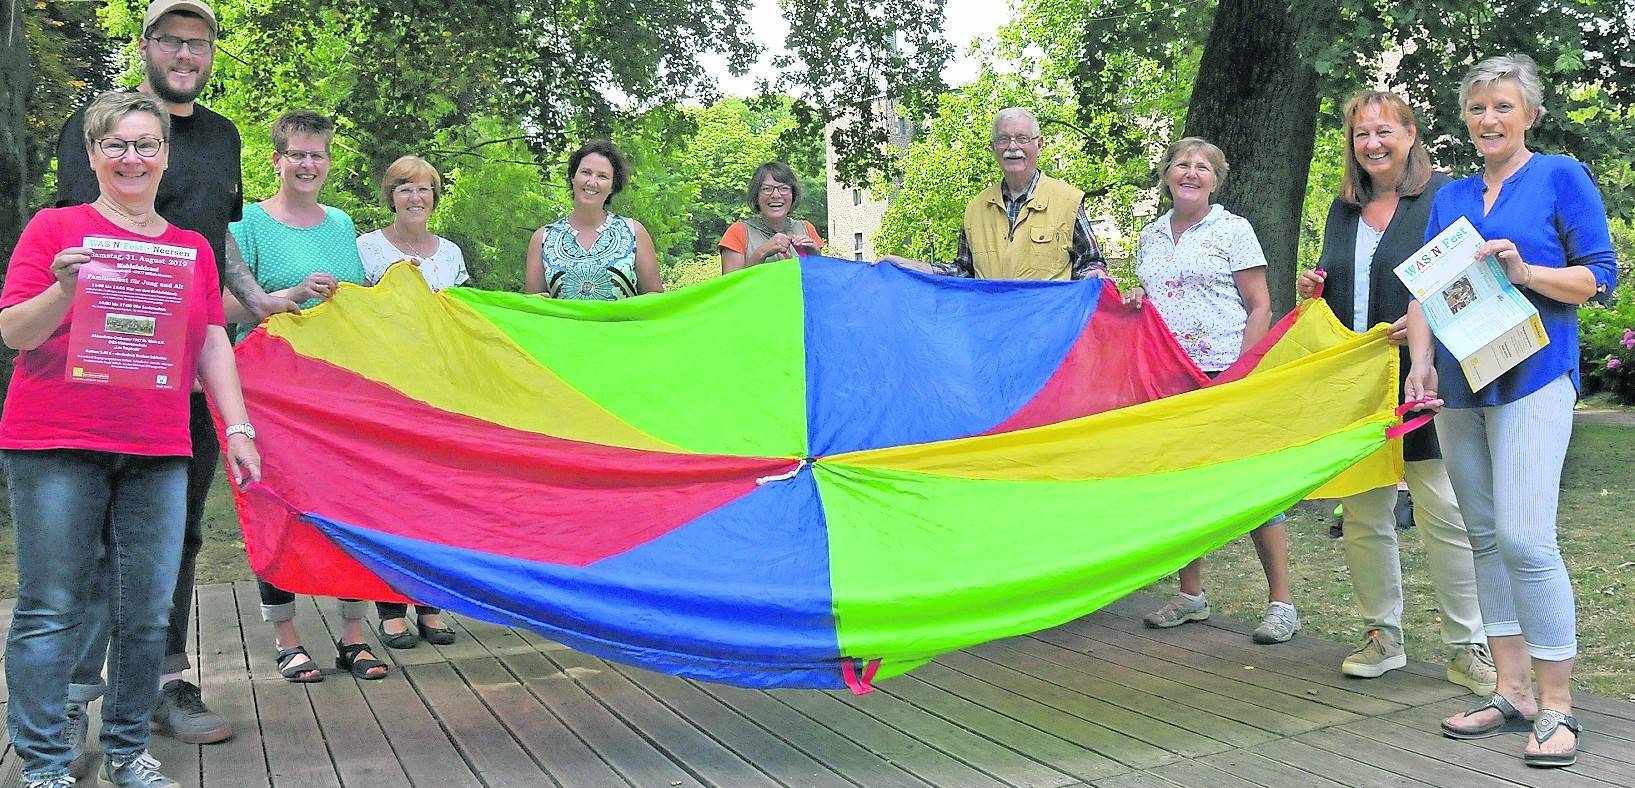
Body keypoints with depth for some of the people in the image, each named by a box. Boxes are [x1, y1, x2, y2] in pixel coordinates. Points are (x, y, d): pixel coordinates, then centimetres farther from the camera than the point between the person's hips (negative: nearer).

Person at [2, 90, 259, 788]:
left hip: (159, 454, 3)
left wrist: (237, 428, 8)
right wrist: (65, 290, -18)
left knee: (148, 612, 3)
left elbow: (212, 343, 17)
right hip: (57, 448, -3)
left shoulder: (193, 249, 16)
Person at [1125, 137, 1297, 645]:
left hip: (1227, 375, -5)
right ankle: (1191, 596, 19)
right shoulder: (1150, 238, 14)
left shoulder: (1233, 230, 0)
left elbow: (1260, 308, -3)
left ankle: (1281, 603, 1)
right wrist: (1134, 301, 2)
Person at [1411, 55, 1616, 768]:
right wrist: (1422, 360, 0)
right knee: (1484, 537, 6)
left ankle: (1557, 707, -5)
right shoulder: (1450, 196, 17)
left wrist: (1525, 272, -17)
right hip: (1458, 385, 6)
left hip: (1531, 379, -6)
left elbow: (1600, 276, -2)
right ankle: (1512, 693, 14)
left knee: (1523, 537, -15)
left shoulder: (1562, 177, 2)